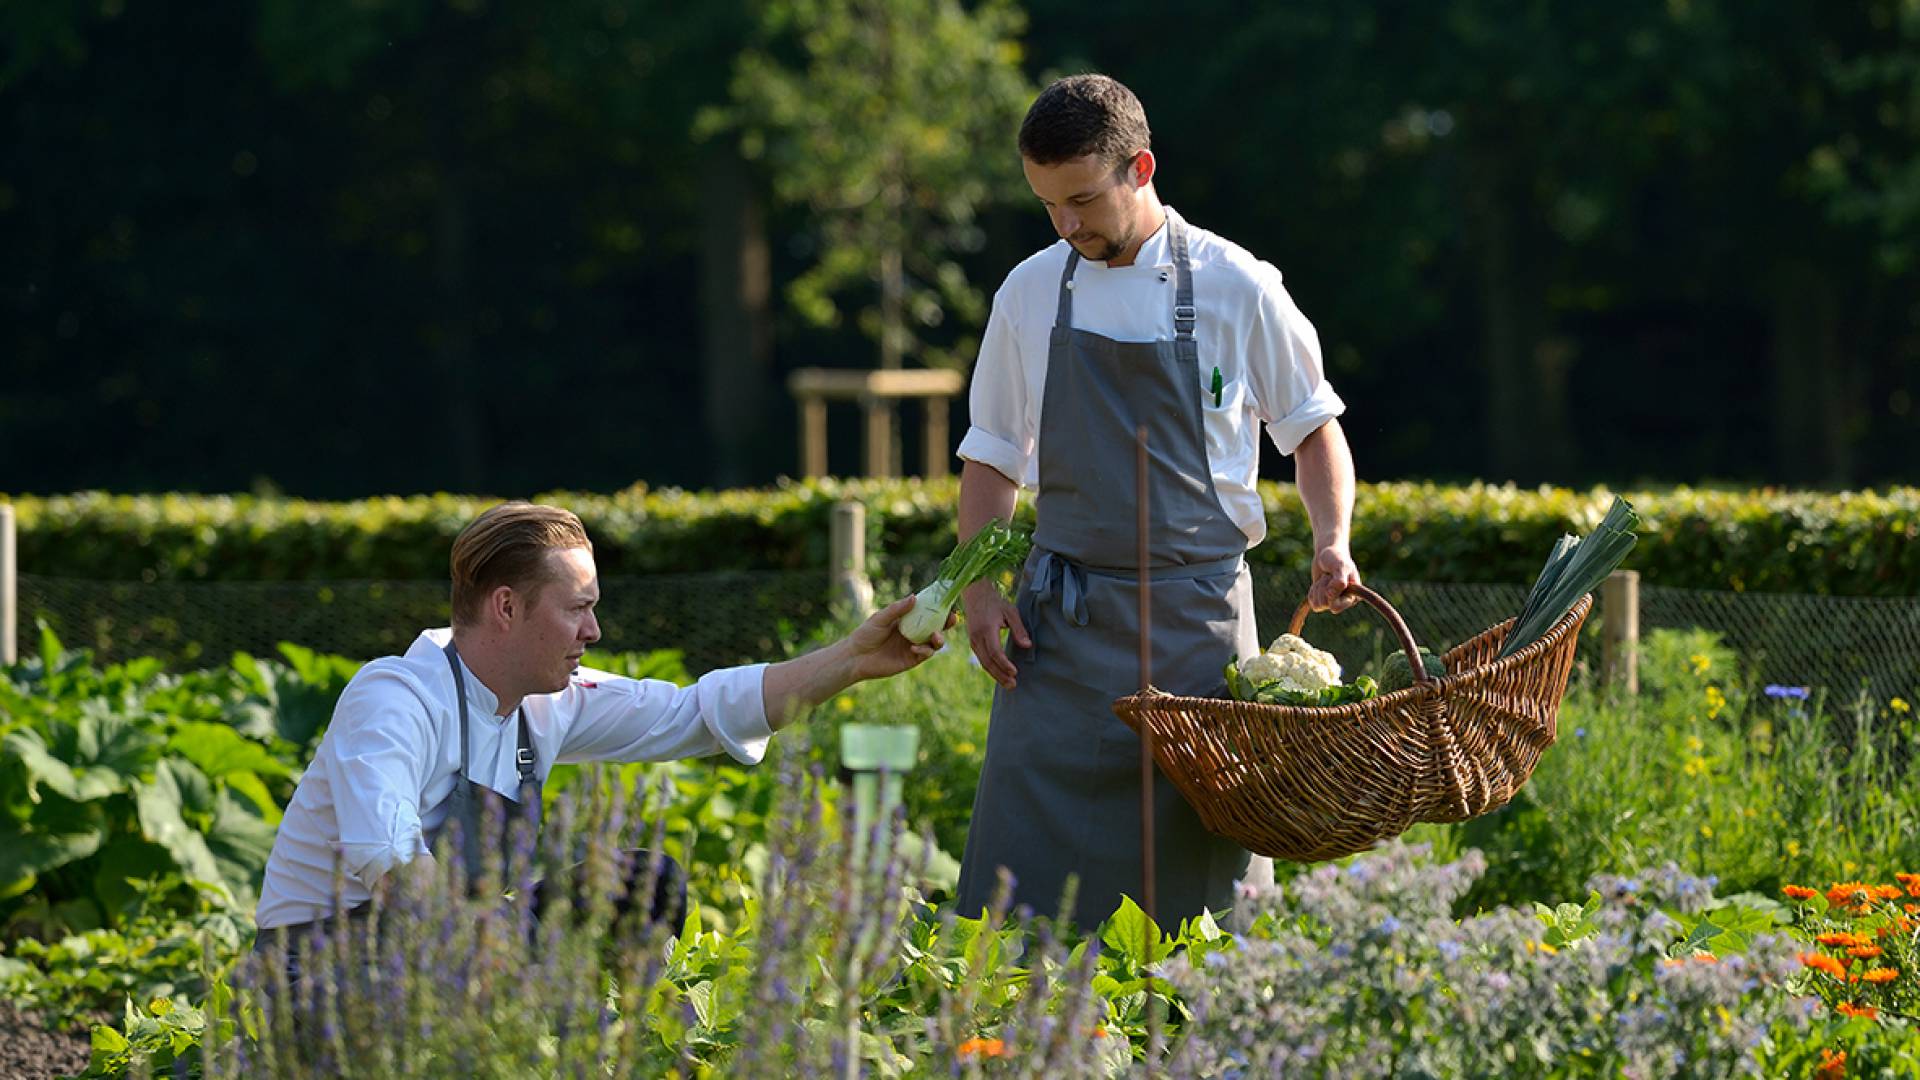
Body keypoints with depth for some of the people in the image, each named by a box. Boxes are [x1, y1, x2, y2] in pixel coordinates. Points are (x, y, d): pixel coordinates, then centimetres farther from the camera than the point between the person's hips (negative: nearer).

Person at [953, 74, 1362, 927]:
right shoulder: (1031, 295, 6)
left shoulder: (1234, 288, -1)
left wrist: (1333, 539, -6)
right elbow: (993, 456, 15)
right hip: (1063, 625, 2)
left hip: (1195, 621, -2)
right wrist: (978, 588, 1)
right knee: (1025, 863, -7)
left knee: (1195, 872, -2)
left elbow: (1313, 429, 11)